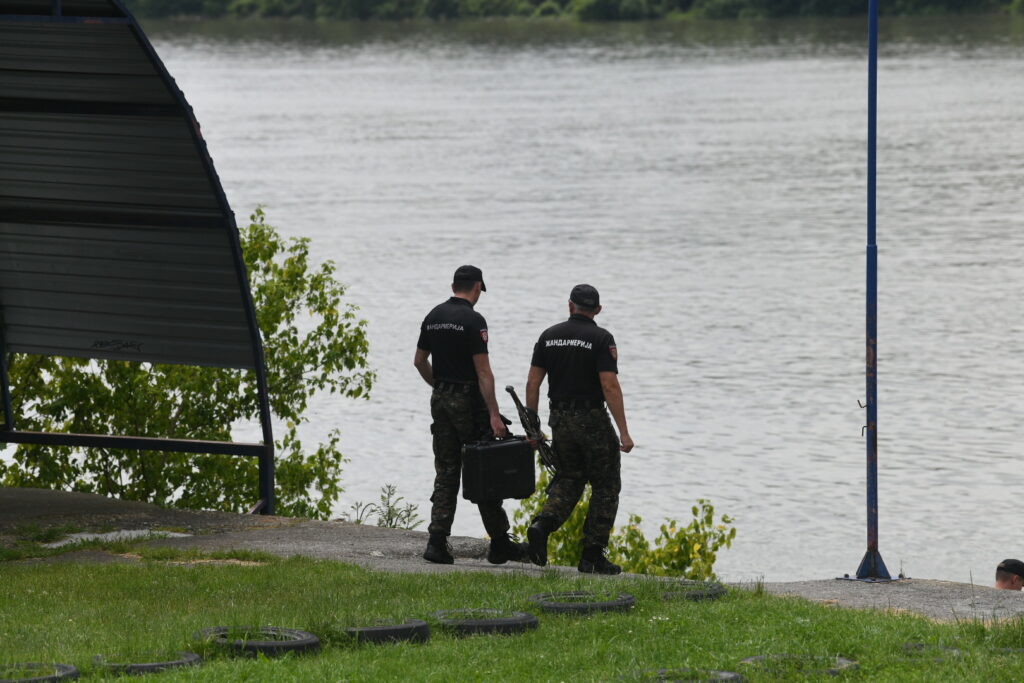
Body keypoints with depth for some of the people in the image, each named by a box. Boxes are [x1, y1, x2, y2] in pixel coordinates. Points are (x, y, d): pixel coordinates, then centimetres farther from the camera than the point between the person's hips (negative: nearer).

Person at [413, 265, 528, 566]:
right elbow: (483, 371, -17)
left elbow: (420, 361, 15)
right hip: (469, 401, -6)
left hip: (440, 401, 6)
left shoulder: (433, 317, 8)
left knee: (446, 473, 7)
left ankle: (437, 541, -3)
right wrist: (494, 415, -18)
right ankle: (500, 543, 8)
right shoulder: (473, 320, -14)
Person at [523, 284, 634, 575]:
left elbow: (533, 382, 5)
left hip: (560, 419, 5)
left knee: (567, 480, 17)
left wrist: (531, 423, 12)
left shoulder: (549, 336, 5)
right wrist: (623, 432, -15)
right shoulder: (601, 338, -10)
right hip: (593, 420, -5)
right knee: (605, 486, 7)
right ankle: (593, 556, 3)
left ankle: (542, 523, -11)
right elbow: (610, 386, -17)